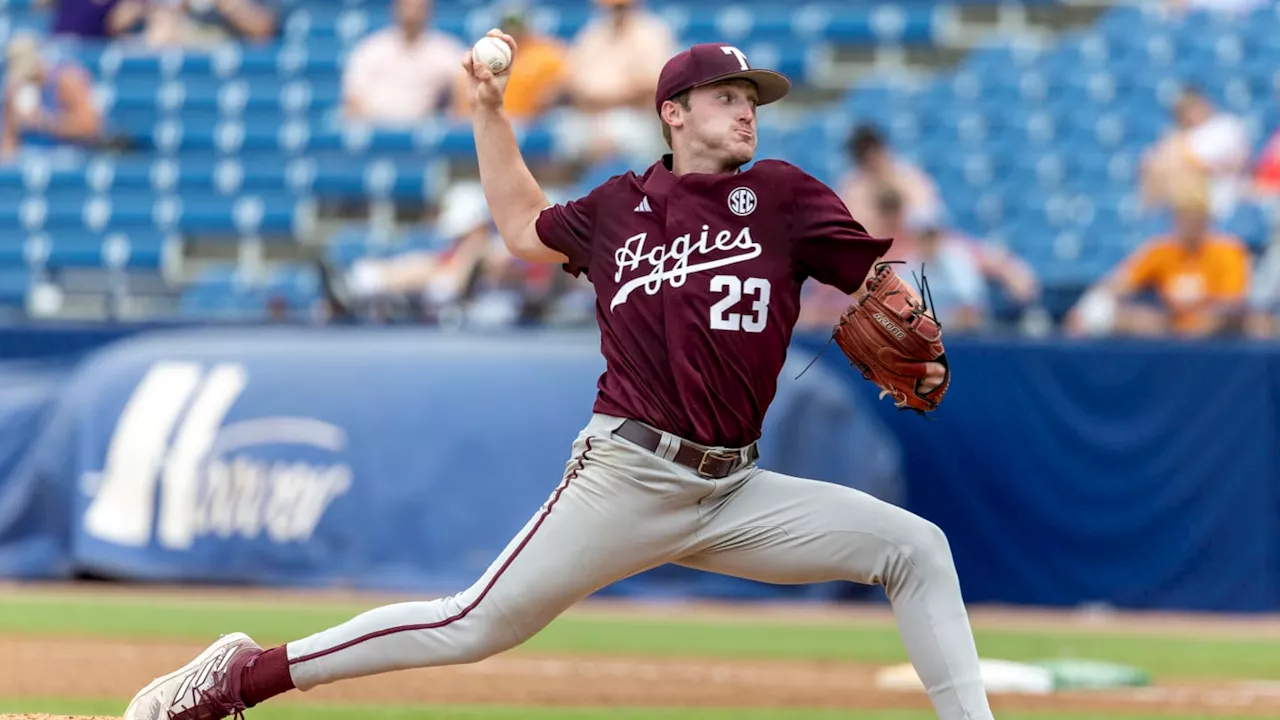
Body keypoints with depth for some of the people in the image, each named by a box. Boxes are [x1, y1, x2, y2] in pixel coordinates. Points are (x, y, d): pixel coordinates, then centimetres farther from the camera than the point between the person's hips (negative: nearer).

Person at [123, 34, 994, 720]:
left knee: (916, 548, -8)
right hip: (627, 474, -2)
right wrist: (490, 114, 23)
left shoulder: (780, 195, 6)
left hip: (732, 494, 2)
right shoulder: (619, 207, 9)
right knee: (475, 627, -8)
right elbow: (525, 228, 28)